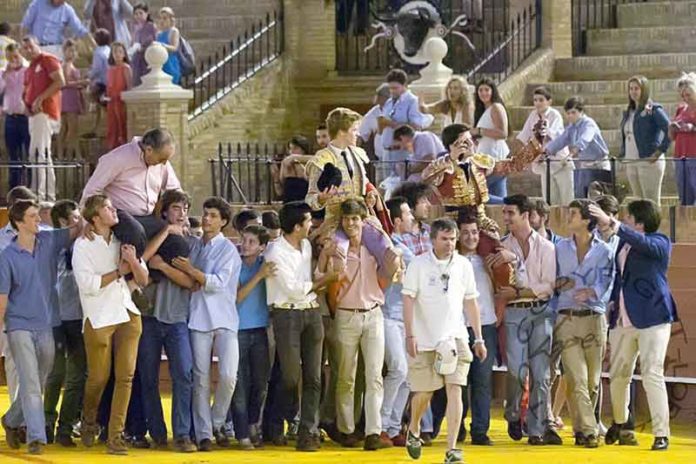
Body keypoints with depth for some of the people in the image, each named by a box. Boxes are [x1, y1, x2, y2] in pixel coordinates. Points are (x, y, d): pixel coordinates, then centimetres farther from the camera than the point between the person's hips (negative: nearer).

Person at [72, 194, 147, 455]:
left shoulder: (123, 242, 11)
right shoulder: (83, 245, -3)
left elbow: (143, 280, 10)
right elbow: (87, 283, -14)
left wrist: (134, 261, -9)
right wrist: (119, 271, -8)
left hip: (128, 315, 4)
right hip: (99, 318, -4)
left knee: (125, 375, -4)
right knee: (98, 377, 3)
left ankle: (116, 436, -2)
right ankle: (89, 423, 30)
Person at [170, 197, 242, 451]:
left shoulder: (228, 249, -2)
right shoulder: (194, 246, 13)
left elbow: (219, 283, -12)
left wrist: (191, 270, -14)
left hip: (224, 320, -3)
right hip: (199, 319, 3)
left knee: (228, 375, -13)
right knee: (201, 379, 1)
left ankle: (217, 423, 8)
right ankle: (203, 433, 5)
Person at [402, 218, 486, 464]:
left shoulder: (463, 265, 6)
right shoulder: (419, 264, -3)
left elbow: (470, 302, 12)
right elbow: (408, 300, -5)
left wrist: (479, 338, 11)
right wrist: (410, 336, -12)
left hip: (454, 338, 2)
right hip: (425, 339, -2)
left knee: (455, 389, -11)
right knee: (423, 392, 5)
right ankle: (413, 430, 36)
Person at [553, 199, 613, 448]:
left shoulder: (603, 250, 5)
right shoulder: (560, 247, 12)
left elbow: (605, 282, -5)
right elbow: (552, 280, 16)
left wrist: (590, 292, -24)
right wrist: (558, 284, -6)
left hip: (594, 317, -1)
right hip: (566, 318, 1)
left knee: (593, 381, 2)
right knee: (577, 378, -9)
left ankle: (583, 427, 16)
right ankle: (587, 430, -11)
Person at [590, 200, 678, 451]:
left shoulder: (660, 242, -6)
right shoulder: (623, 242, 12)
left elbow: (643, 244, -28)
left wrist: (611, 223, -32)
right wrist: (612, 303, 8)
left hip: (652, 317, -6)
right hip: (623, 319, 6)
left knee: (652, 374, -12)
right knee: (618, 374, 11)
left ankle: (662, 434, -11)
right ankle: (620, 425, 31)